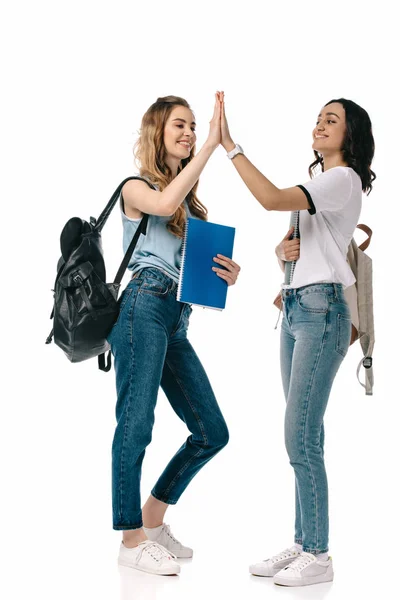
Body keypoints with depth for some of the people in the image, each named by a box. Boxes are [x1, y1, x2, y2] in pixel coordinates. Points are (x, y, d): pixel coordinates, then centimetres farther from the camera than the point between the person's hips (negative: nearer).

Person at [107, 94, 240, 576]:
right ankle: (132, 540, 4)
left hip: (176, 320, 7)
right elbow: (165, 204, -19)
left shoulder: (192, 202, 24)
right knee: (136, 424, -6)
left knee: (212, 432, 5)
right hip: (144, 307, -7)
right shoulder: (137, 188, 5)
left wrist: (227, 274, 0)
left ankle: (153, 518, 20)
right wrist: (212, 144, -18)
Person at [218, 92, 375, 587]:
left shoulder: (343, 179, -8)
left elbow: (271, 199, -23)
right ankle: (302, 544, 14)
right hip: (295, 308, 9)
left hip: (321, 310, -9)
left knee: (300, 437, -11)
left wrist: (229, 144, -20)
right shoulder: (315, 183, 22)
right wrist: (284, 249, 0)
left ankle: (318, 557, -2)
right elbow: (288, 245, 24)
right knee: (304, 435, 9)